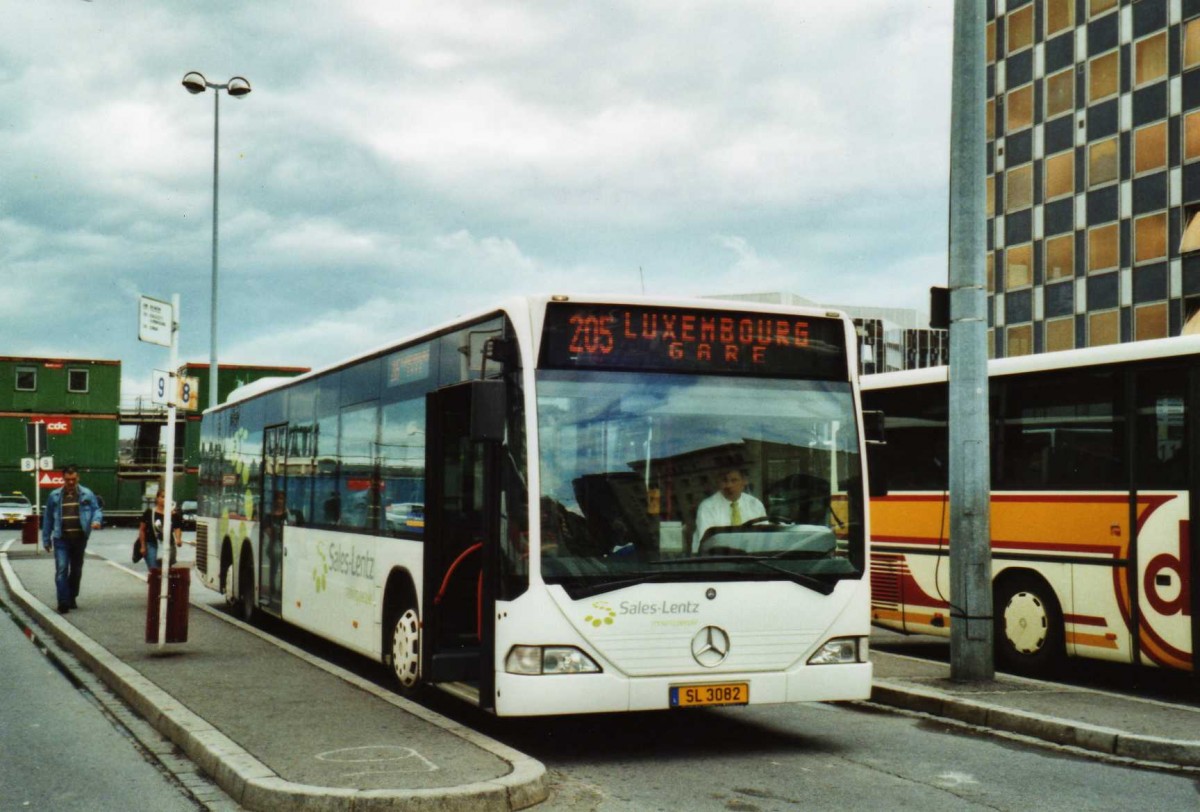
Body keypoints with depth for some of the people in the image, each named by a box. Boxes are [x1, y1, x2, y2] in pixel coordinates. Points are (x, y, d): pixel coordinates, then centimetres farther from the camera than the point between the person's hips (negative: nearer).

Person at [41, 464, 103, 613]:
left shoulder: (87, 494, 3)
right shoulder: (55, 496, 4)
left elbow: (97, 509, 2)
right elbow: (48, 518, 9)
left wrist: (96, 520, -22)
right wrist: (46, 538, 7)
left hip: (79, 538, 1)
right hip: (61, 539, -1)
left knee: (76, 570, 13)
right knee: (61, 569, -12)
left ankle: (72, 599, 28)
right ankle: (63, 602, -13)